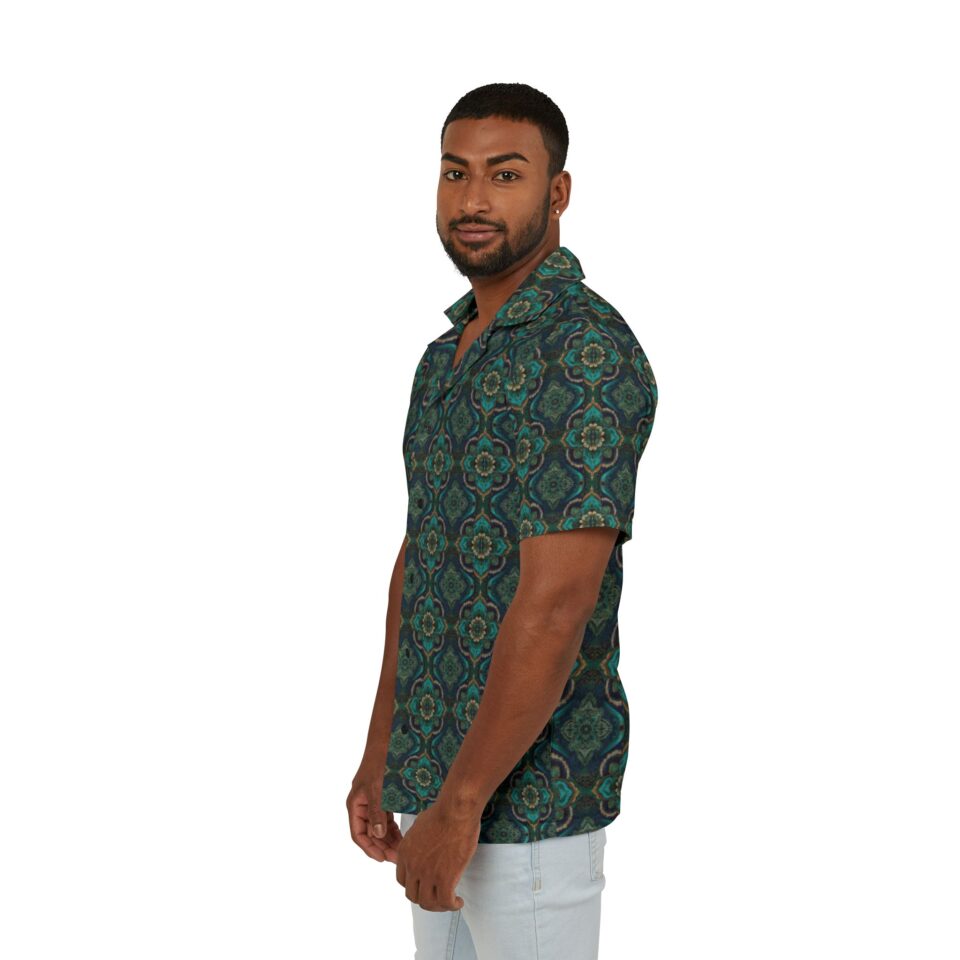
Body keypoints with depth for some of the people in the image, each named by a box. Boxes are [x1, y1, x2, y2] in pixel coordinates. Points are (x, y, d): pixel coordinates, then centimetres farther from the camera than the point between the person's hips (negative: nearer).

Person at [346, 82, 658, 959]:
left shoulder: (588, 352, -19)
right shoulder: (448, 354, 11)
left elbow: (556, 604, -24)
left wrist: (458, 805, -21)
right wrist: (382, 754, 15)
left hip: (530, 789, -8)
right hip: (437, 765, 8)